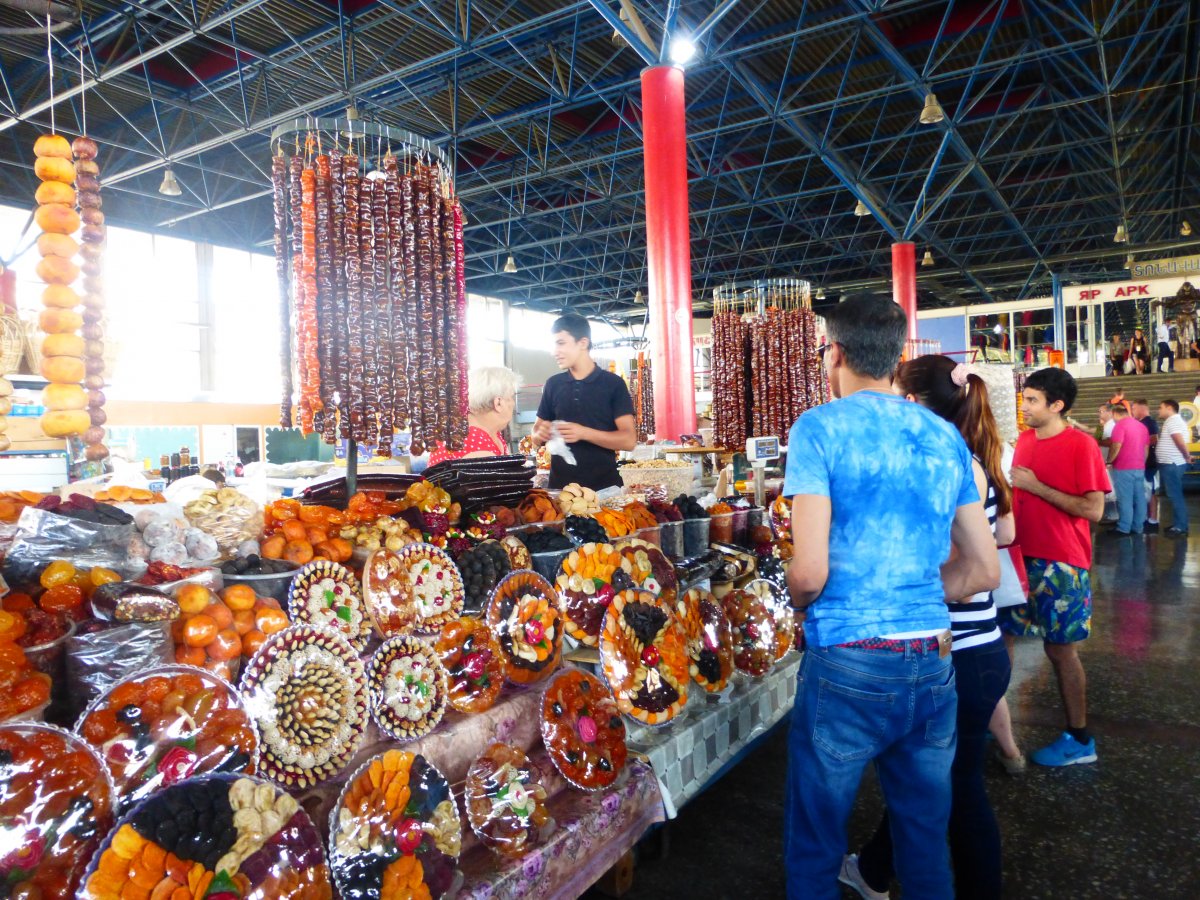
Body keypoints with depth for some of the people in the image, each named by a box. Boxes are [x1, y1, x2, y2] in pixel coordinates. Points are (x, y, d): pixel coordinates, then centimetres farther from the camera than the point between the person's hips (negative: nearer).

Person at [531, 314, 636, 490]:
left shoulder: (613, 384, -4)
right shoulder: (553, 384, 8)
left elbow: (629, 440, -10)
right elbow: (536, 430, 15)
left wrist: (584, 433, -21)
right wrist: (541, 434, -9)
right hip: (560, 485, 3)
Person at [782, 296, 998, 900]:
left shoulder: (820, 427, -9)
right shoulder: (946, 437, 7)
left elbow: (809, 572, -17)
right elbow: (984, 570, 10)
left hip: (848, 666, -5)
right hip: (935, 665, 6)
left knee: (815, 847, 12)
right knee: (928, 841, 21)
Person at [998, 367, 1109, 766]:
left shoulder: (1081, 446, -12)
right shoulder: (1024, 440, 8)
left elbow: (1094, 509, -17)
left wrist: (1036, 486, -18)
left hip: (1061, 566, -6)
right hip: (1021, 557, 7)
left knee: (1060, 649, 4)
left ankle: (1080, 741, 21)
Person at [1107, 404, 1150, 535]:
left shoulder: (1120, 425, -10)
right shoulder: (1142, 426, 14)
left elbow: (1116, 447, -18)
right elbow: (1146, 448, 17)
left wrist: (1109, 461, -5)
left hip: (1123, 468, -7)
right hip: (1140, 468, 7)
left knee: (1125, 499, -4)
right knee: (1138, 498, 9)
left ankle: (1124, 528, -2)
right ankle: (1137, 527, 13)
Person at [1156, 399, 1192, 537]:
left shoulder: (1173, 421, -14)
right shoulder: (1172, 421, 18)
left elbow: (1180, 441, -22)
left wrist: (1187, 456, -12)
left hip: (1172, 464, -10)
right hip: (1170, 464, 10)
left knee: (1175, 496, -7)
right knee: (1174, 495, 13)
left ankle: (1181, 527, -5)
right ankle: (1178, 524, 19)